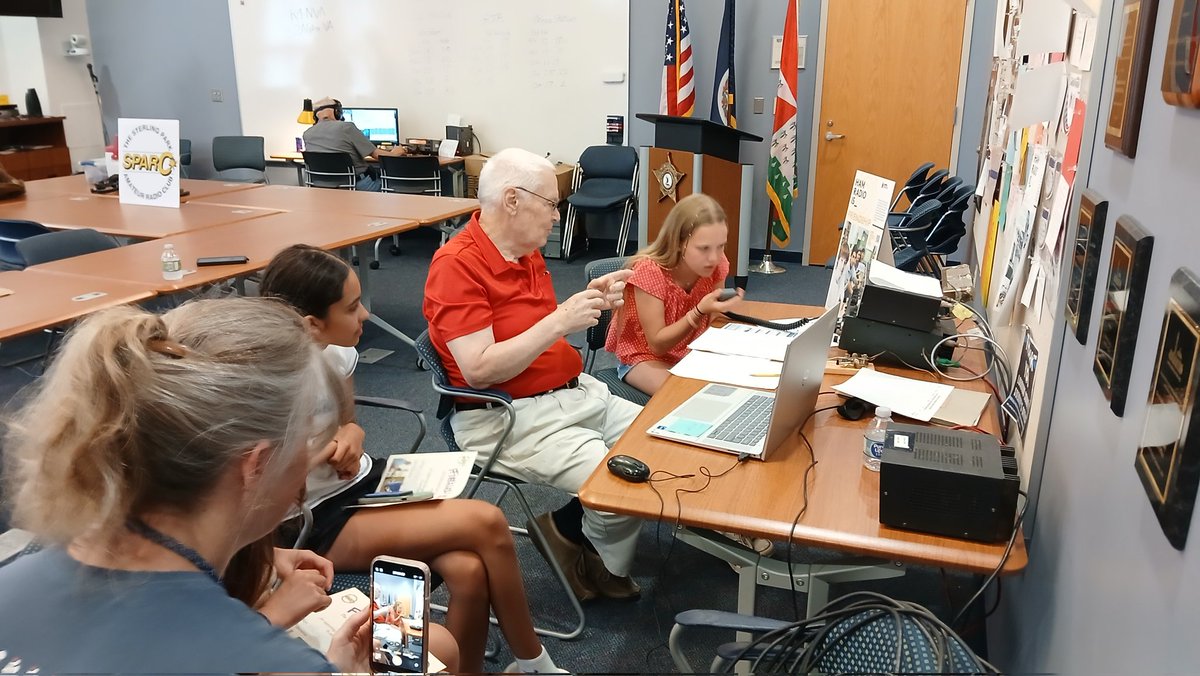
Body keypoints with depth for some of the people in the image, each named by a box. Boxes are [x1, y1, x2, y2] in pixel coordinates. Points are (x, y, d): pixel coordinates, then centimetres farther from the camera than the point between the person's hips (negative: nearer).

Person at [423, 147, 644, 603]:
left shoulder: (528, 253, 10)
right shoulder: (458, 265, -17)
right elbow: (479, 369, -24)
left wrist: (590, 300, 2)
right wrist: (560, 321, -24)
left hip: (577, 393, 9)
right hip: (509, 418, -9)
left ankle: (573, 528, 19)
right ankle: (606, 564, 12)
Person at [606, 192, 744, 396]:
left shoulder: (716, 265, -12)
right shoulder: (650, 271, -26)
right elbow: (657, 344, -23)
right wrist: (700, 312, -36)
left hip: (691, 353, 5)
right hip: (644, 357, -5)